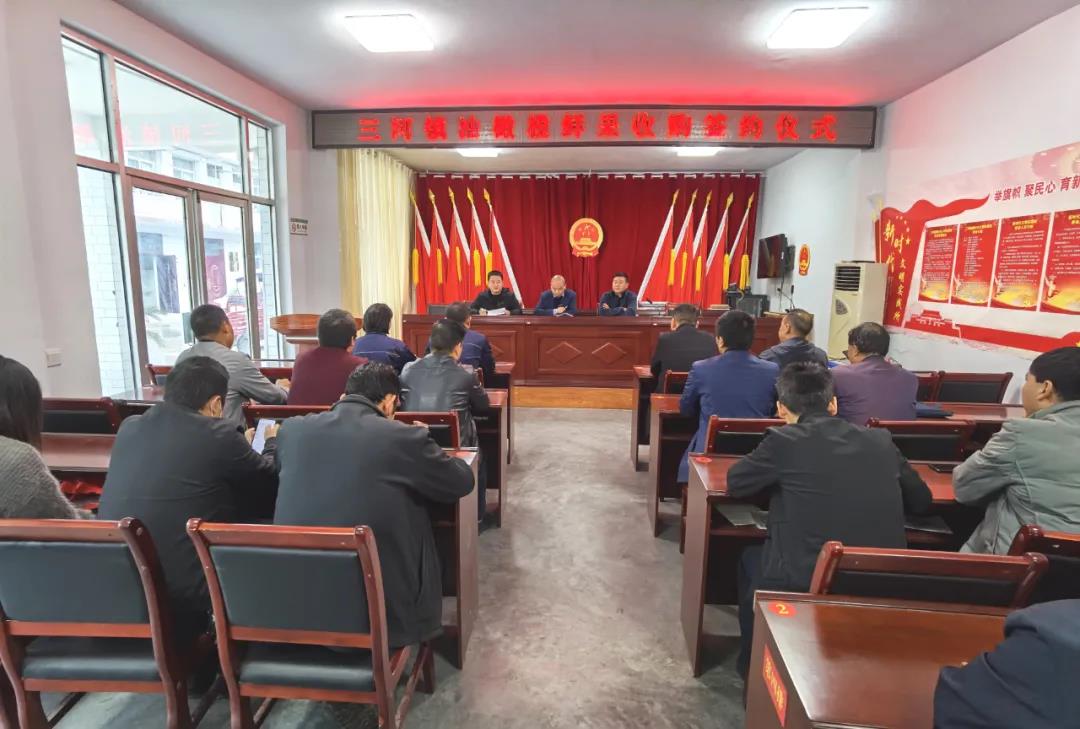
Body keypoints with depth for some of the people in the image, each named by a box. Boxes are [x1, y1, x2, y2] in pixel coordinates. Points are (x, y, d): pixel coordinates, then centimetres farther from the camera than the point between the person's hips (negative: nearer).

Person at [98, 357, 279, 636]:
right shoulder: (218, 435, -12)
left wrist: (238, 450, 34)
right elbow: (270, 483, 4)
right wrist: (272, 443, 25)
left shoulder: (130, 427, 5)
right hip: (180, 601, -7)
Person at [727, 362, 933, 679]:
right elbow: (921, 501, 17)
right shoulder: (880, 440, 4)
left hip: (805, 583, -5)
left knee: (751, 558, 26)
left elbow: (734, 483, 5)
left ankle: (755, 667, 39)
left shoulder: (783, 440, -8)